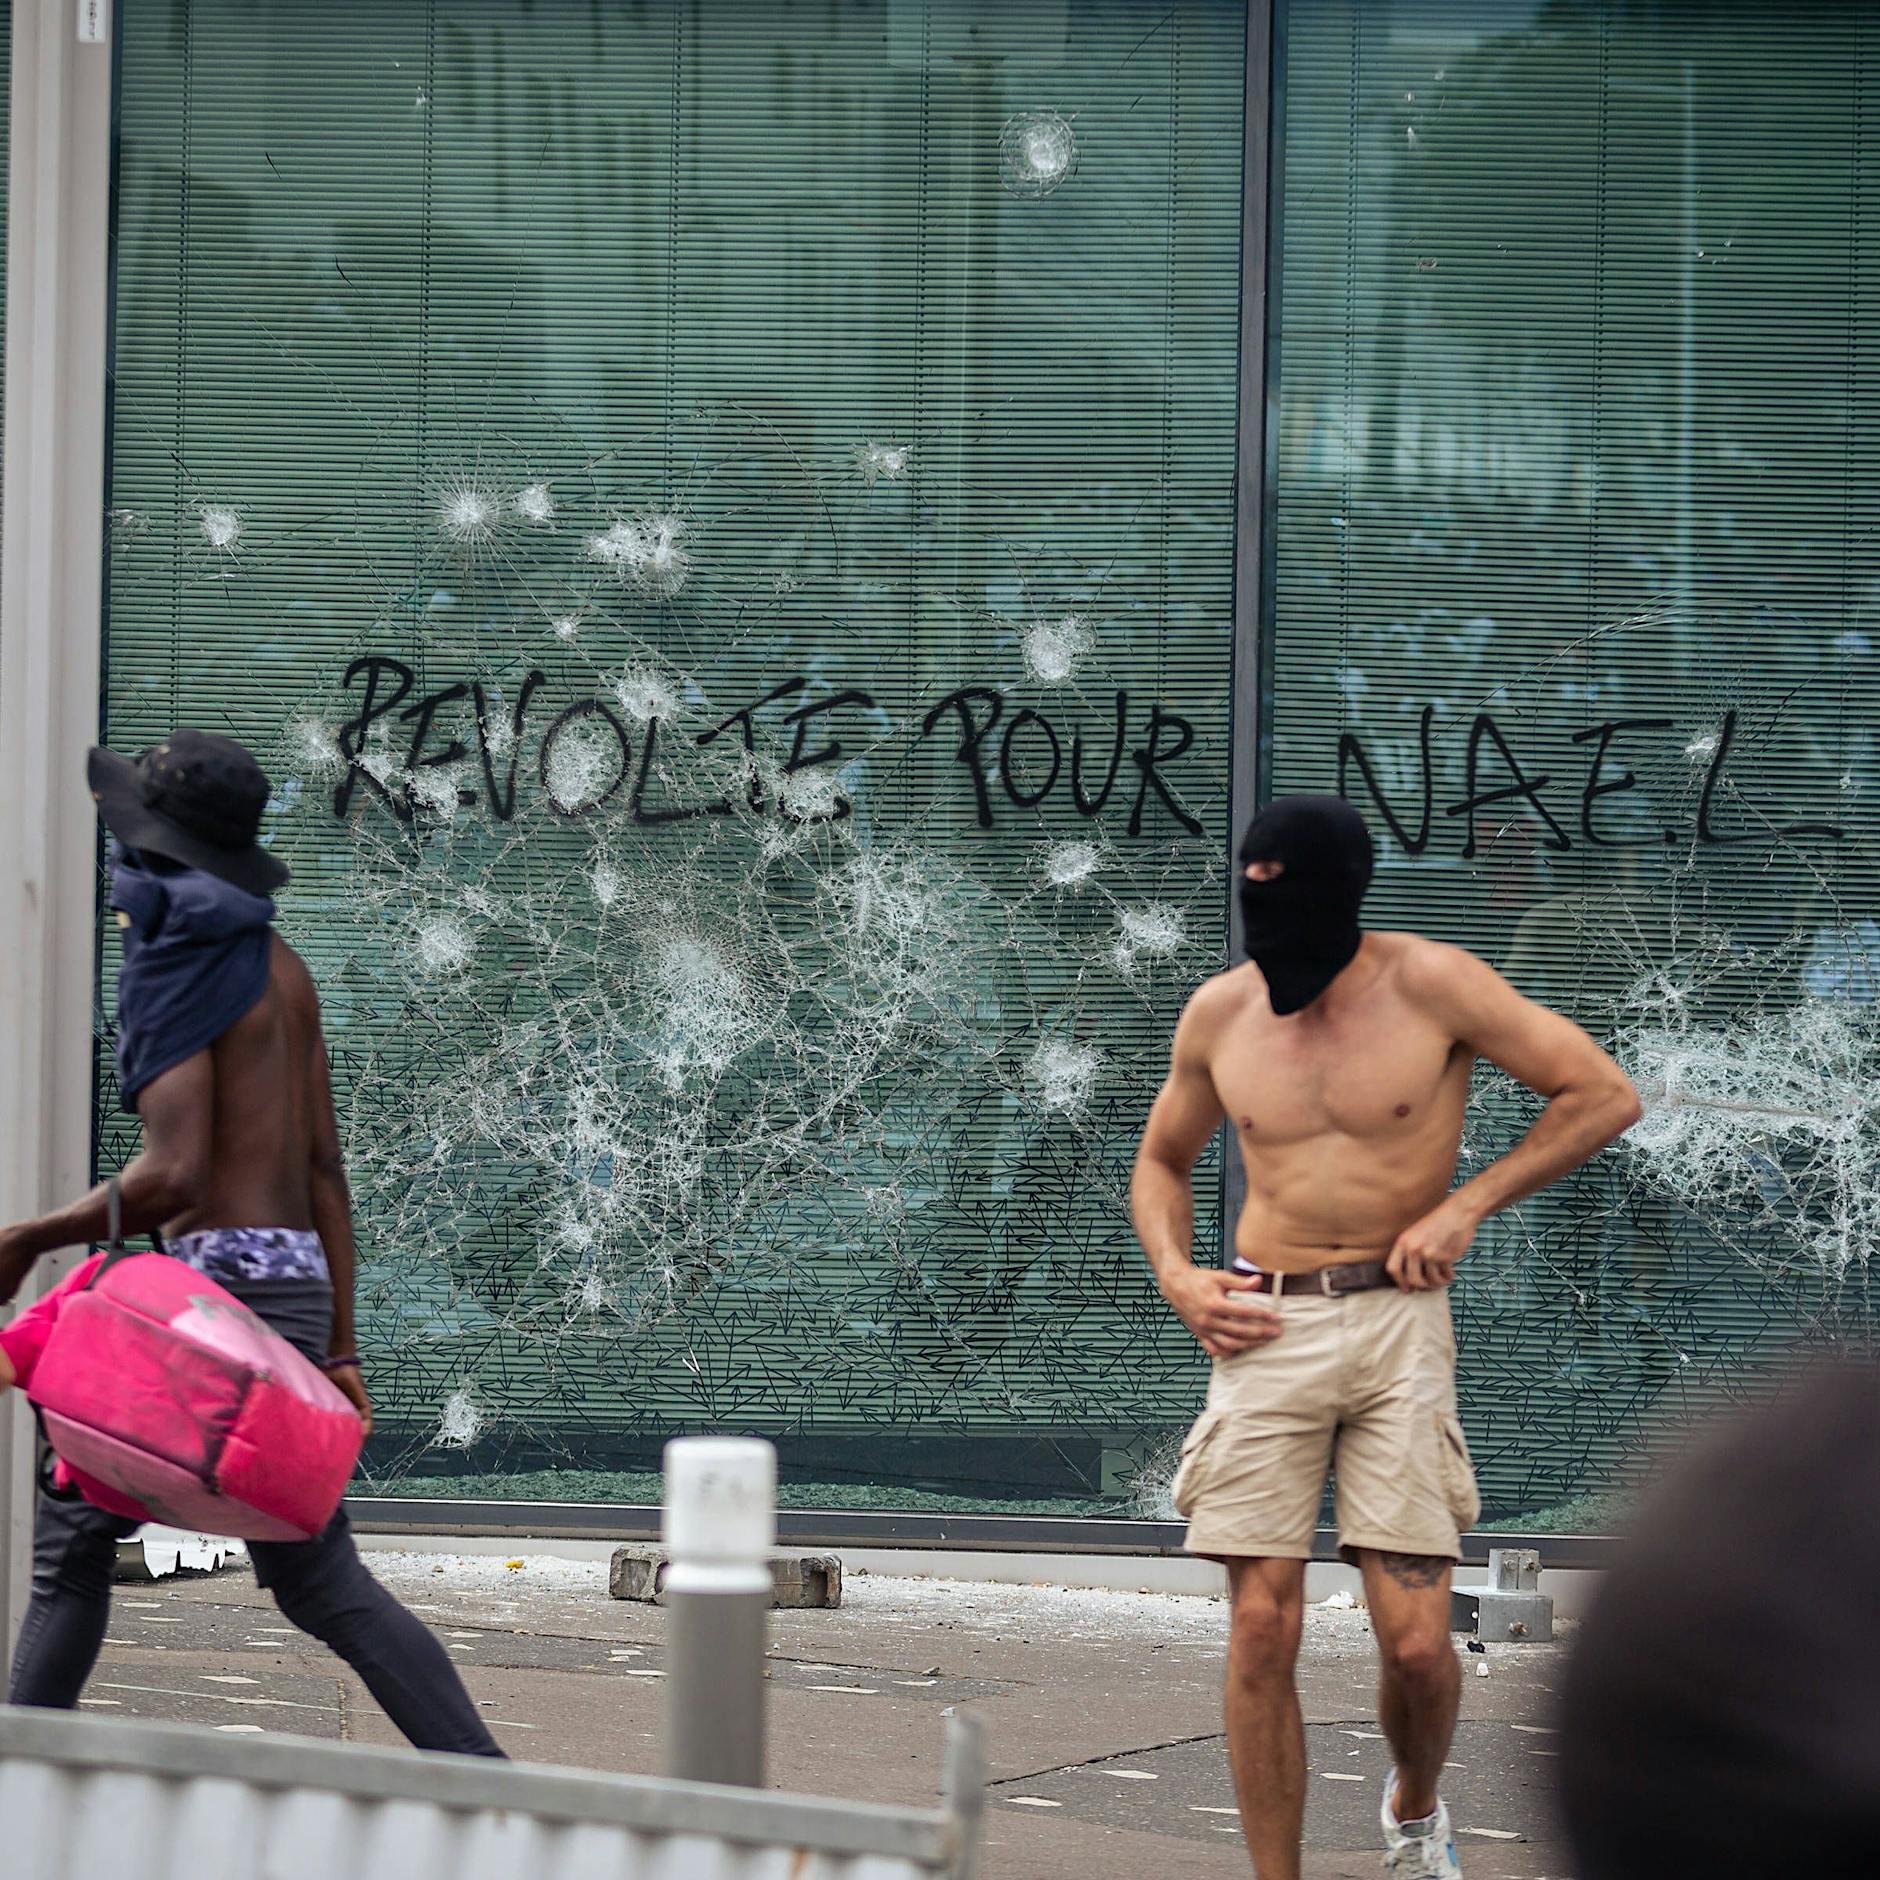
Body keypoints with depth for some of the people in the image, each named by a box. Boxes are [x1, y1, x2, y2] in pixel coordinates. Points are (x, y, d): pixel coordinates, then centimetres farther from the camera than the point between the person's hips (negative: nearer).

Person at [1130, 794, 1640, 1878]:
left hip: (1398, 1328, -2)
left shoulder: (1432, 988, -4)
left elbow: (1605, 1096, 0)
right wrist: (1177, 1277, 5)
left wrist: (1469, 1202, -6)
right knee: (1261, 1633, -5)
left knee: (1417, 1643, -6)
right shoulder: (1220, 1014, 6)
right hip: (1264, 1331, 2)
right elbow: (1162, 1162, 24)